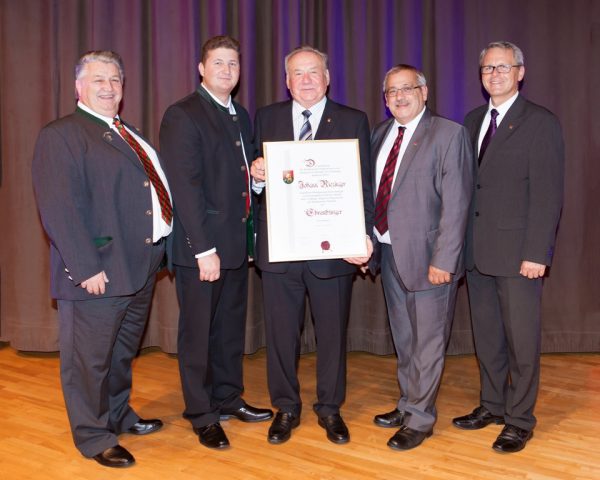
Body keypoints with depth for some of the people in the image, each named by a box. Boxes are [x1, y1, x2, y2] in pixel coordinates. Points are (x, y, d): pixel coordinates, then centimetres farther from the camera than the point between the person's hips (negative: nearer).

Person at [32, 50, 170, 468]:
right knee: (91, 357, 6)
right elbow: (59, 208, -19)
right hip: (99, 271, -9)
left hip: (142, 266, 9)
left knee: (123, 351, 23)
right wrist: (86, 267, -23)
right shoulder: (61, 136, -10)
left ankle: (119, 416, 41)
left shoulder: (129, 135, 17)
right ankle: (94, 437, 23)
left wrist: (161, 249, 11)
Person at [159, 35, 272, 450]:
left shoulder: (241, 116, 14)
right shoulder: (183, 115, -10)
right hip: (201, 245, -7)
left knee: (232, 326, 17)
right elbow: (185, 186, -17)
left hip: (236, 242, 8)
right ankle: (202, 415, 19)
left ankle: (229, 398, 33)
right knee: (198, 331, 5)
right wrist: (204, 248, -21)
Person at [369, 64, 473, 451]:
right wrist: (369, 243, 8)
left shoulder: (449, 134, -10)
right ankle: (408, 405, 35)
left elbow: (456, 202, -15)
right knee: (403, 339, 19)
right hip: (388, 251, 7)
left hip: (427, 256, -7)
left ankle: (419, 419, 19)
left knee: (427, 340, 4)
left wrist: (444, 260, -20)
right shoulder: (380, 134, 11)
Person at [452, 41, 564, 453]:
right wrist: (460, 241, 6)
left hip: (517, 252, -6)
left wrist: (536, 253, -16)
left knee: (521, 338, 3)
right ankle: (492, 405, 30)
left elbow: (547, 194, -11)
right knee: (486, 335, 15)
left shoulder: (540, 123, -6)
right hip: (477, 249, 6)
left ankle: (520, 420, 18)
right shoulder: (473, 121, 13)